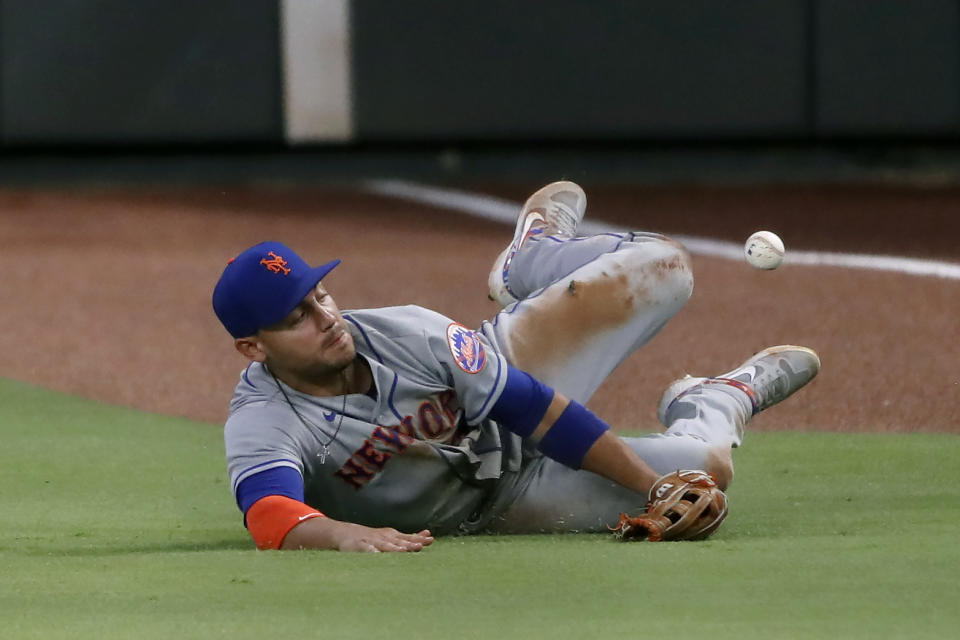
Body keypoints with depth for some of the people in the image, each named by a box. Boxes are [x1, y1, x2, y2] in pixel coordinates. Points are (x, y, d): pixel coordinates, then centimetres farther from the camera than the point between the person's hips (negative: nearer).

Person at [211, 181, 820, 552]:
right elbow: (271, 516, -51)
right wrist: (346, 533, -74)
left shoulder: (402, 332, -23)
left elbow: (535, 408, -20)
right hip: (487, 509, -2)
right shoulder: (262, 426, -31)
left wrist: (657, 486, -22)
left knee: (662, 265, -7)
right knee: (704, 465, -19)